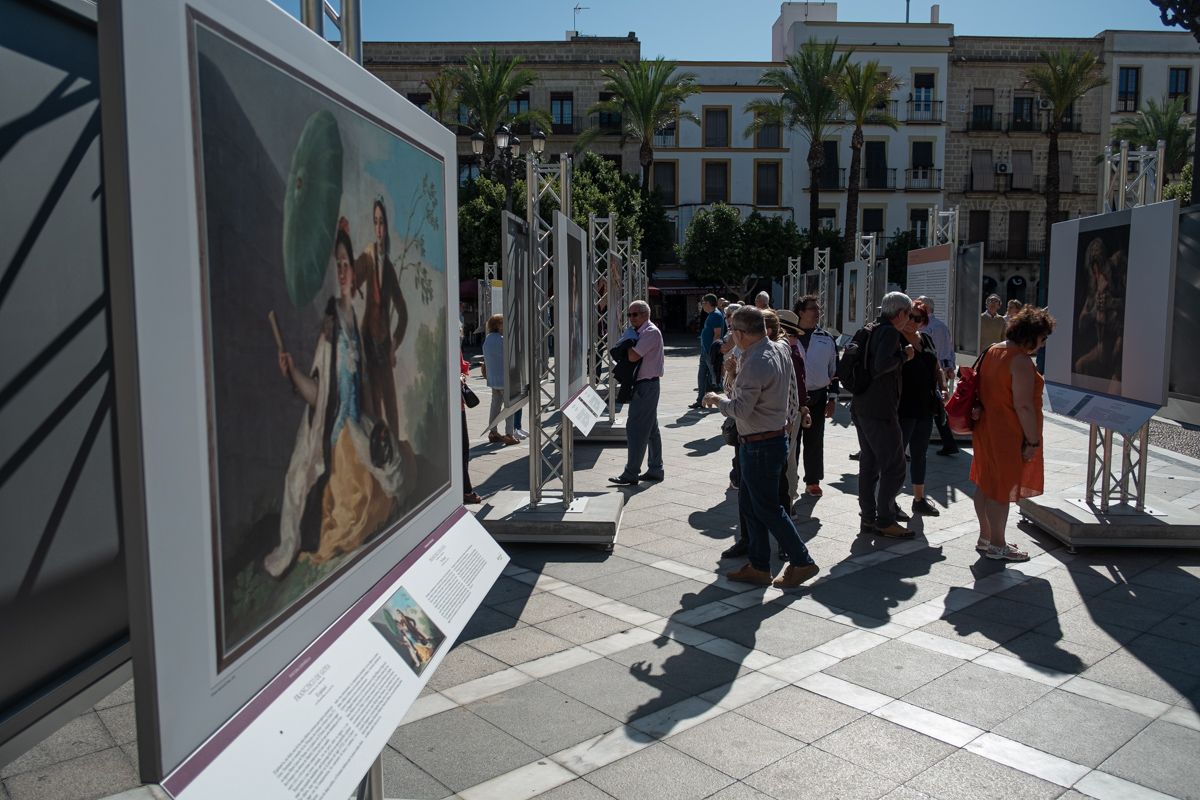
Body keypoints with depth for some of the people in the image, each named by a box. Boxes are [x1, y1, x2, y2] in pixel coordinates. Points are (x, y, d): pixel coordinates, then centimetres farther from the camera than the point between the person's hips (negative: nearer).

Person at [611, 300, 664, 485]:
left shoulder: (651, 332, -15)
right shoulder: (643, 332, 15)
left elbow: (633, 356, -26)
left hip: (645, 386, -11)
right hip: (648, 385, 11)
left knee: (635, 429, -9)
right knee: (651, 429, 14)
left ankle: (631, 474, -6)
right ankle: (655, 470, 21)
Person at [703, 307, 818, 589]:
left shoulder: (755, 363, -23)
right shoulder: (780, 352, 7)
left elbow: (741, 409, -24)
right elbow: (792, 392, 17)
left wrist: (717, 399, -6)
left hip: (759, 446, -10)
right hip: (777, 436, 10)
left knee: (768, 508, 2)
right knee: (749, 505, 16)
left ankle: (801, 562, 12)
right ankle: (758, 566, 24)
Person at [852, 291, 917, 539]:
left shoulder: (871, 330, 14)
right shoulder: (890, 332, -13)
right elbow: (882, 364, -29)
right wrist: (904, 355, -13)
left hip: (861, 407, 10)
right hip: (880, 410, -10)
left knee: (868, 463, 14)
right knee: (894, 467, -3)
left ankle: (868, 518, 19)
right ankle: (885, 519, 1)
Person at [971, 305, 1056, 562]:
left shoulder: (992, 352, 10)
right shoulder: (1021, 361, -19)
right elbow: (1023, 406, -23)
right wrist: (1033, 441, -17)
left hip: (986, 429, 9)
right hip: (1008, 435, -9)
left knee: (984, 484, 16)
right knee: (1001, 489, 0)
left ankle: (985, 538, 28)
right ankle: (997, 547, 10)